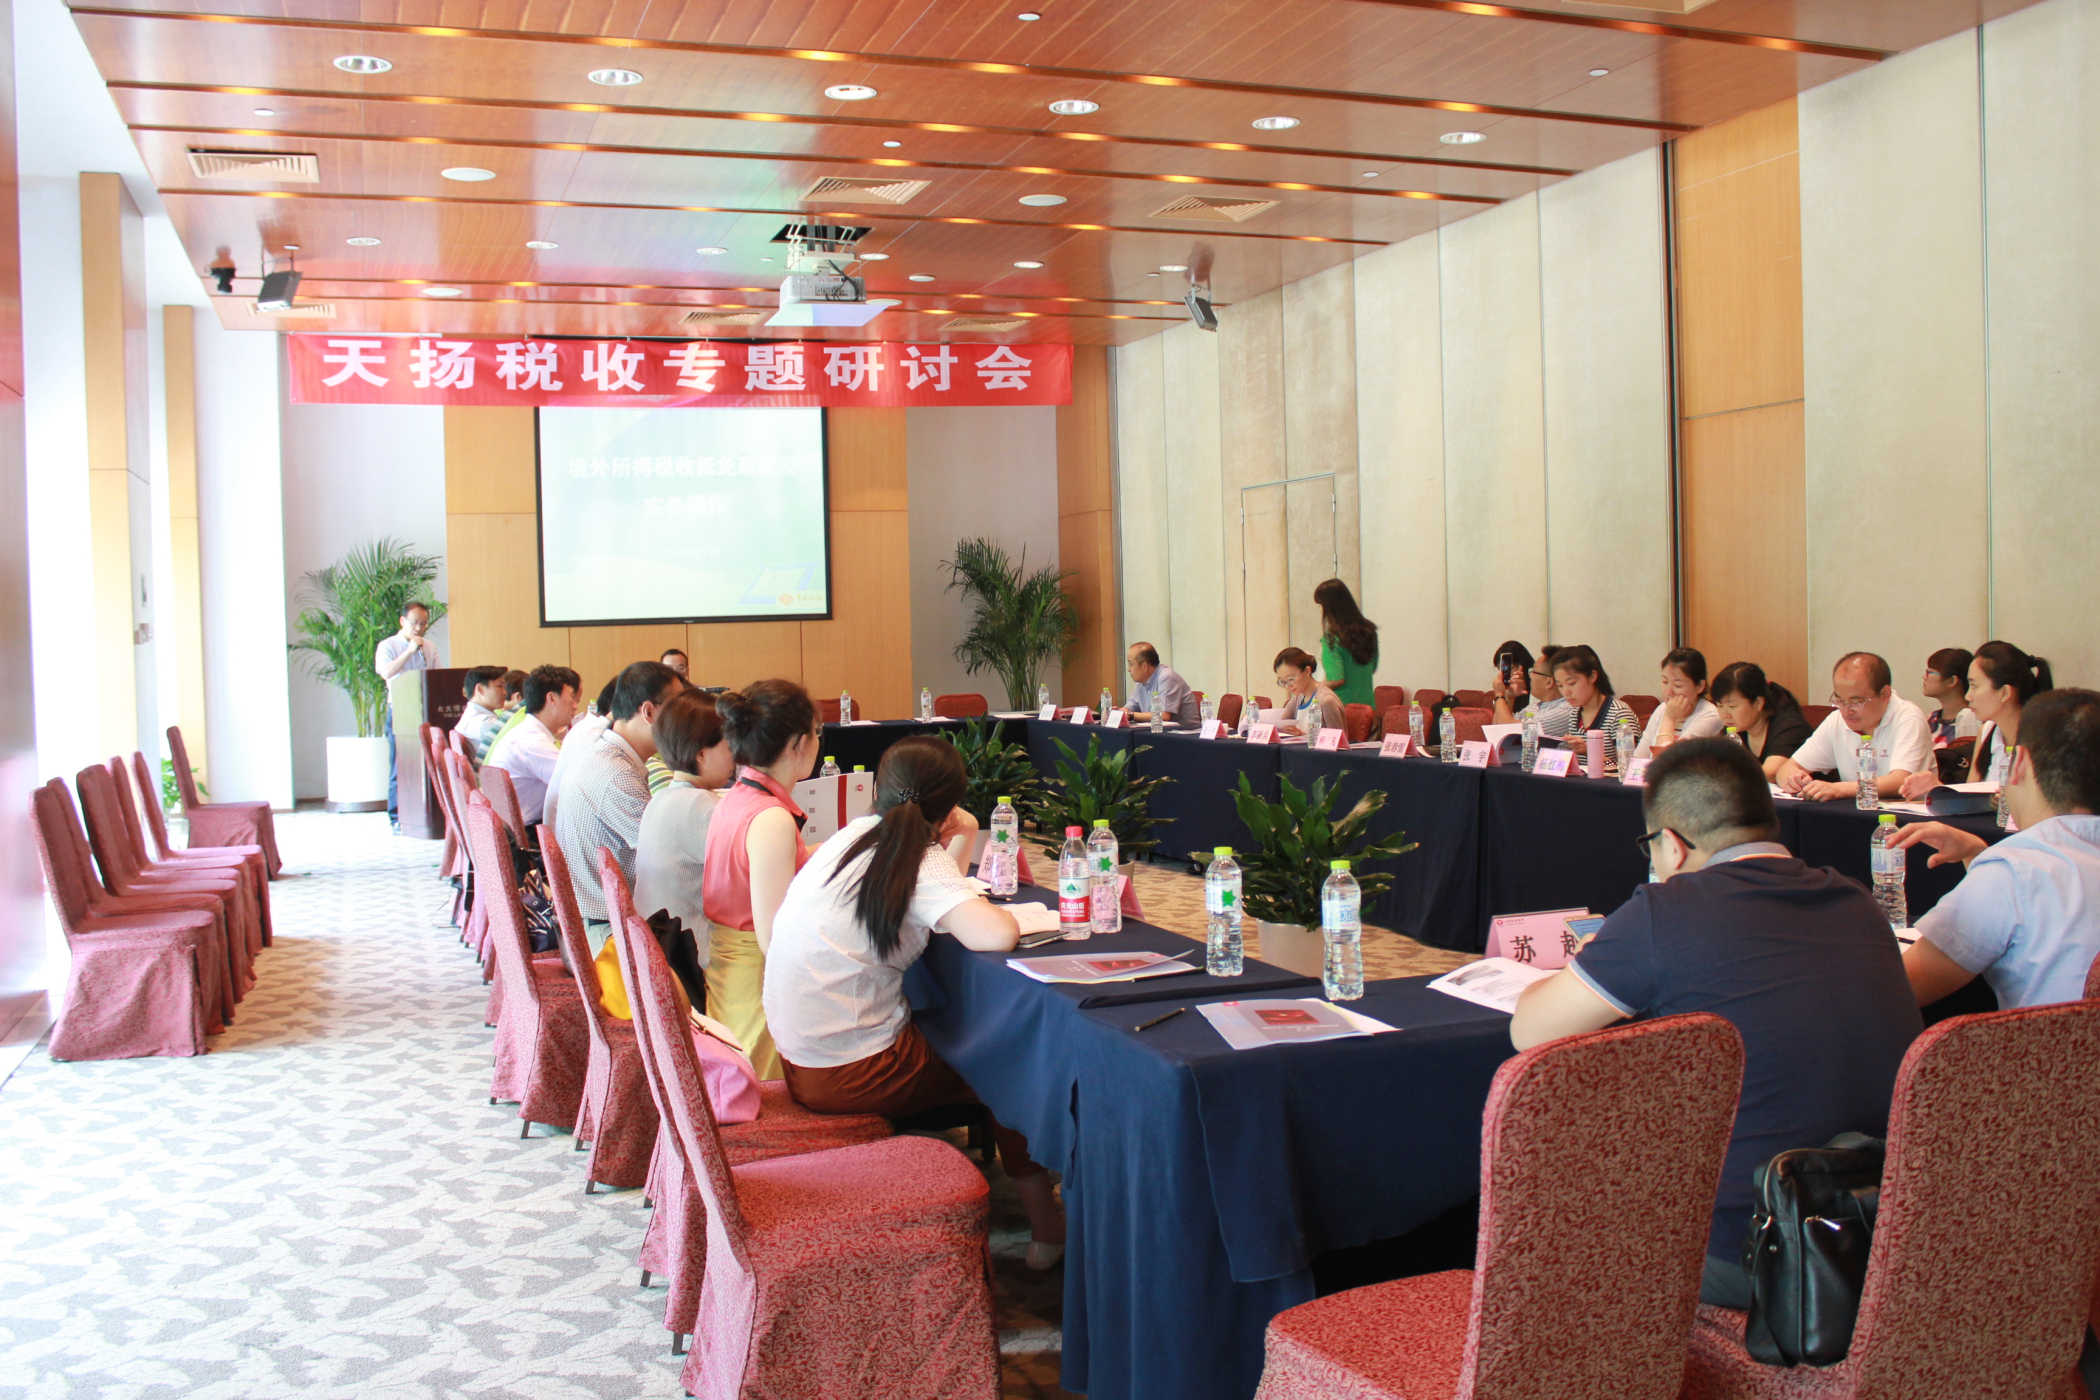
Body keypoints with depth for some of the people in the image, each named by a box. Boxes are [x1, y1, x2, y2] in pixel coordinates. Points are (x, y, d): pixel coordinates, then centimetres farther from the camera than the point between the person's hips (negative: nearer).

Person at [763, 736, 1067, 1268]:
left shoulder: (856, 833, 4)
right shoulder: (918, 861, -17)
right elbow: (999, 935, -29)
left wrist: (961, 843, 1)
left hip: (802, 1060, 8)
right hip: (850, 1076, -8)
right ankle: (1046, 1223, 22)